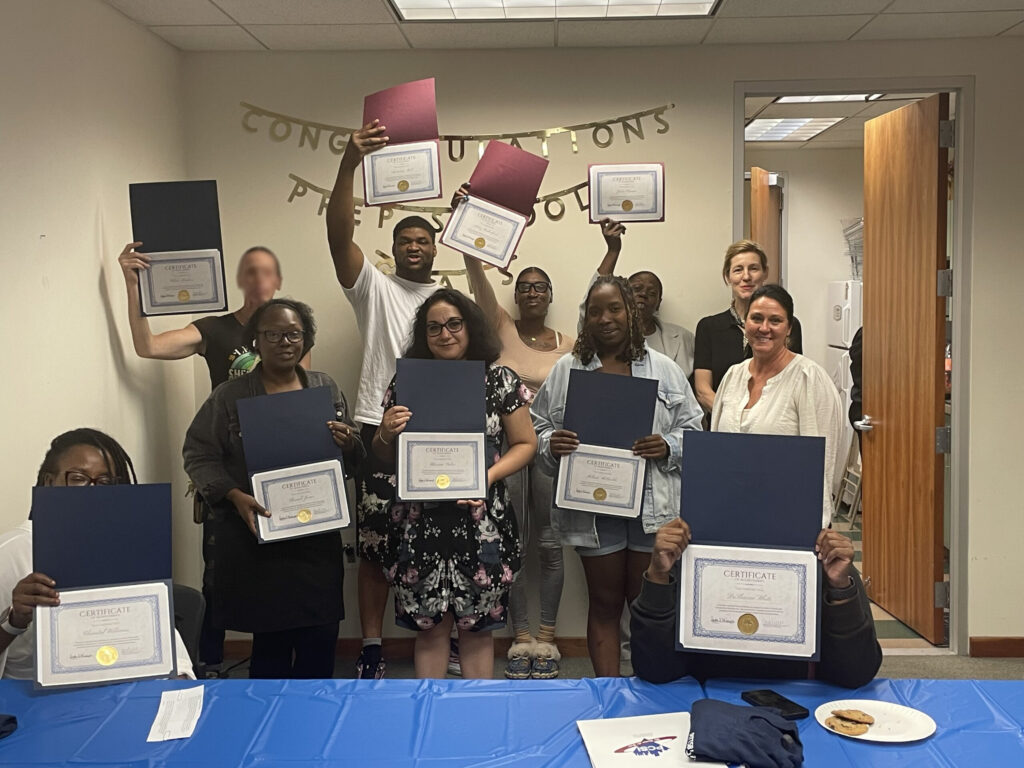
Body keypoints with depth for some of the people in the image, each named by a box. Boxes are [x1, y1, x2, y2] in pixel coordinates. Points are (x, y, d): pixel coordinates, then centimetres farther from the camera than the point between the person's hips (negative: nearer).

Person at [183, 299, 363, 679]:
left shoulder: (327, 388, 10)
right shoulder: (229, 397, 2)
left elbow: (356, 457, 15)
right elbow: (198, 454, -1)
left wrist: (348, 442, -9)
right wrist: (235, 496, -15)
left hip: (317, 537, 3)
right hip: (257, 539, -2)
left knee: (321, 638, 4)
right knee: (270, 639, 2)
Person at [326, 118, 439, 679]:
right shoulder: (373, 287, 5)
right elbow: (339, 233, -10)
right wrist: (350, 164, -25)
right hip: (379, 430, -2)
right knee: (374, 546, 1)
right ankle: (371, 648, 11)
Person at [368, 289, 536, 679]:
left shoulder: (499, 380, 1)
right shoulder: (404, 382, 5)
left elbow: (525, 444, 4)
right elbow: (384, 456, 13)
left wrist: (487, 477, -11)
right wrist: (386, 435, -10)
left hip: (481, 524, -1)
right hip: (420, 525, 1)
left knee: (476, 626, 8)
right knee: (429, 625, 7)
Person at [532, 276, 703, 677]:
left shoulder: (664, 369, 6)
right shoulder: (566, 369, 6)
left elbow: (692, 428, 7)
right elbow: (537, 430, 7)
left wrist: (667, 447, -13)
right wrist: (552, 445, -14)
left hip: (652, 505, 0)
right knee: (604, 604, 10)